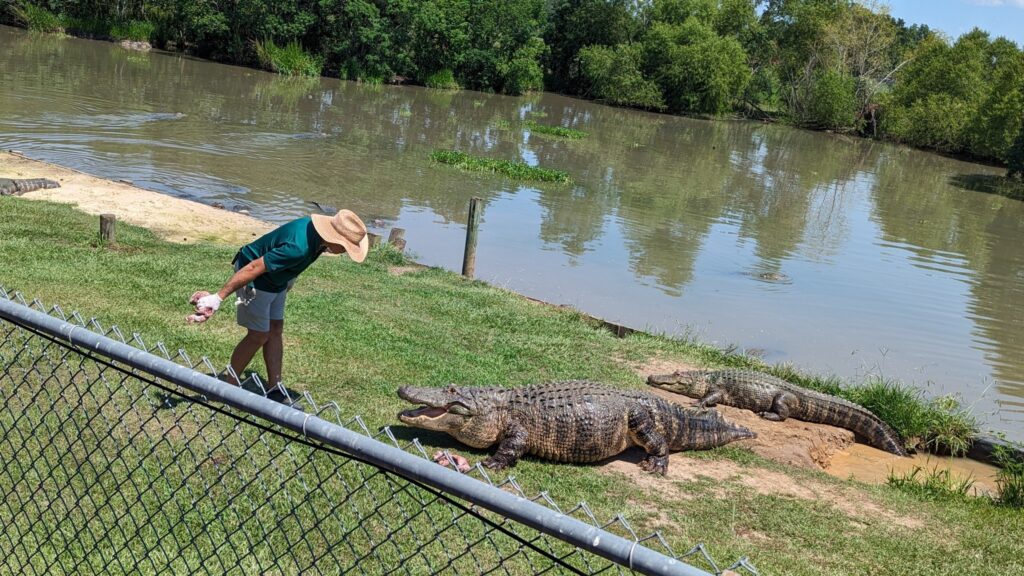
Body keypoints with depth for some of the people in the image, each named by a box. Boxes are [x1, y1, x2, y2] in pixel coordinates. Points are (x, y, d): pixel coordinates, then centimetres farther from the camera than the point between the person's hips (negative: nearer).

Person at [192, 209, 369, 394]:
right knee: (259, 335, -3)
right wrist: (219, 297, -30)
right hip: (256, 280, -9)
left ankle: (274, 388, 16)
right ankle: (228, 387, 11)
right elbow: (253, 268, -34)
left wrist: (288, 281, 25)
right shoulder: (298, 248, -37)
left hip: (276, 280, 9)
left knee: (276, 330, 10)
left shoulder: (317, 231, -10)